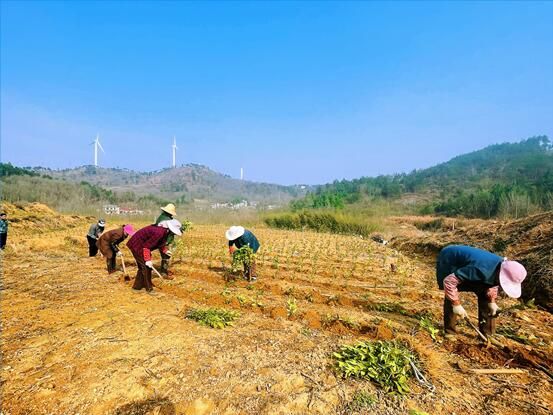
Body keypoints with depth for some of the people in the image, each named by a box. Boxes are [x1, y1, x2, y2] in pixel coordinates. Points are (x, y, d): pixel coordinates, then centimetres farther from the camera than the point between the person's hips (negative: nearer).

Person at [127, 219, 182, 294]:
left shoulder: (164, 231, -2)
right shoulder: (159, 233, -32)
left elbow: (159, 242, 15)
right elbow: (146, 246, -29)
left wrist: (165, 250, 8)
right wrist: (148, 260, -27)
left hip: (140, 246, 10)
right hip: (137, 246, -10)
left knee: (142, 267, 17)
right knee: (146, 266, -5)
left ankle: (137, 287, 30)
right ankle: (149, 289, 7)